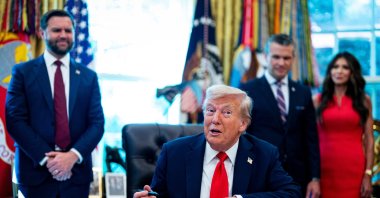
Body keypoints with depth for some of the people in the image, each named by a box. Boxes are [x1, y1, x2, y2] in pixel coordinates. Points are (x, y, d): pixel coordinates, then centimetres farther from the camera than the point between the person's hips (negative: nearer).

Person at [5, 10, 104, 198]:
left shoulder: (88, 76, 9)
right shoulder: (23, 72, 2)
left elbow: (97, 123, 3)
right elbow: (15, 121, -6)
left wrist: (73, 156, -13)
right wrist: (46, 158, -15)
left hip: (77, 173, 2)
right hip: (36, 171, -2)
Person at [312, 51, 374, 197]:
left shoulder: (363, 100, 6)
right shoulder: (318, 100, 6)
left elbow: (369, 140, 3)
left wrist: (368, 174, -5)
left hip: (354, 169, 0)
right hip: (324, 168, 0)